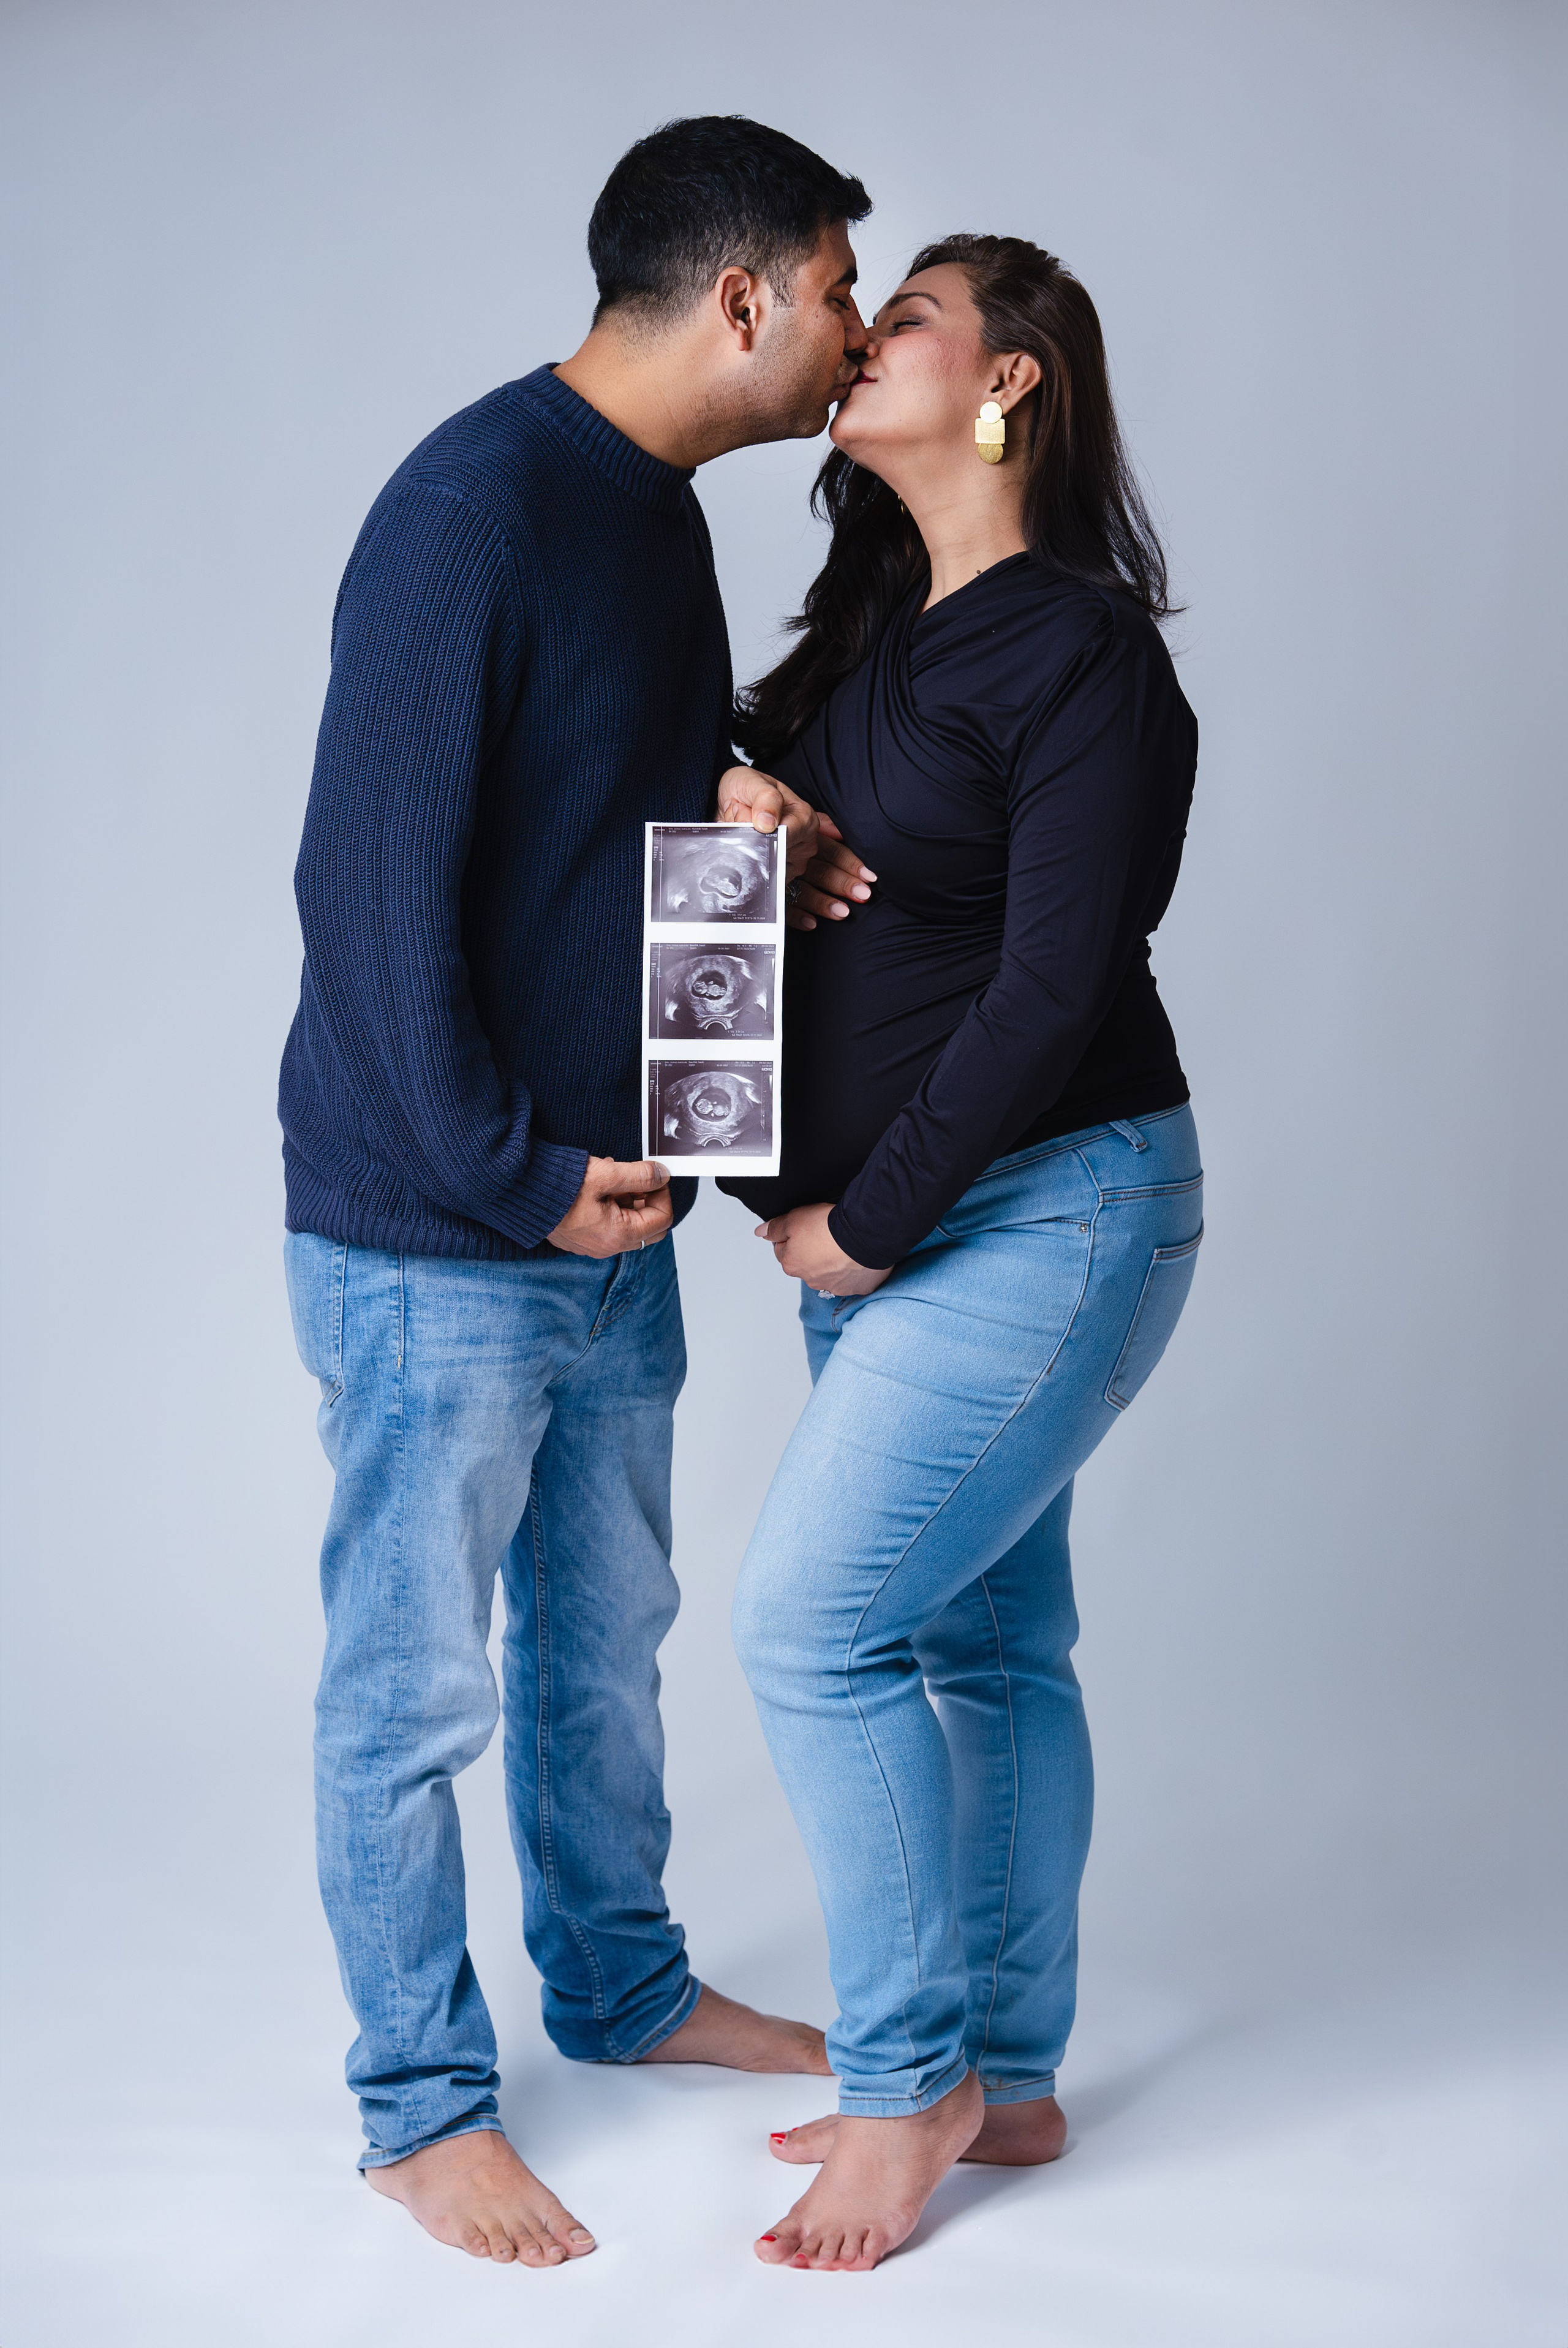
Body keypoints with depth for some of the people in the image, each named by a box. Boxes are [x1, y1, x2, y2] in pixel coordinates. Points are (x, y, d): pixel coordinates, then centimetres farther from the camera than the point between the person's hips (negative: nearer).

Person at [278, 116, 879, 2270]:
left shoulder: (658, 512, 10)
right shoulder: (475, 506, -19)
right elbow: (372, 883, -22)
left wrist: (738, 807, -3)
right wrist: (514, 1181, -18)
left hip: (610, 1206, 9)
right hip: (437, 1239, -9)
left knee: (603, 1634, 22)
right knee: (415, 1689, 6)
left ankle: (623, 1985, 40)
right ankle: (423, 2104, 22)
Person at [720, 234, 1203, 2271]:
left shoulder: (1084, 652, -14)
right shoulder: (869, 632, 12)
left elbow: (1050, 990, -19)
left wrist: (868, 1218, -13)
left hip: (1045, 1209, -8)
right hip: (891, 1220, 8)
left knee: (815, 1622, -11)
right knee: (986, 1639, 12)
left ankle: (908, 2086, 6)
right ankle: (1008, 2081, 23)